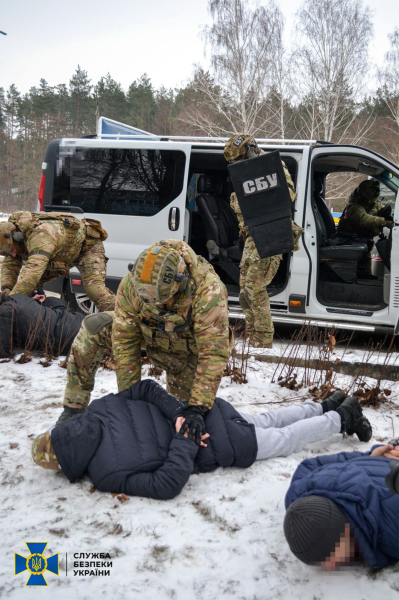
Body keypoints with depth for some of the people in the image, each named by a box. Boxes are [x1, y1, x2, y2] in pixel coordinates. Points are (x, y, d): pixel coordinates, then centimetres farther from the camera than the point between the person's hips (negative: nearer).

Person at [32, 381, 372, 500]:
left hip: (227, 446, -6)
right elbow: (146, 387, 0)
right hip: (207, 413, 6)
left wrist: (183, 440, -19)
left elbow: (168, 485, -28)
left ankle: (342, 419, 31)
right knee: (265, 421, 30)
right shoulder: (98, 409, -5)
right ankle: (324, 408, 41)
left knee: (285, 440, 18)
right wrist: (181, 413, -6)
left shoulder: (107, 475, -24)